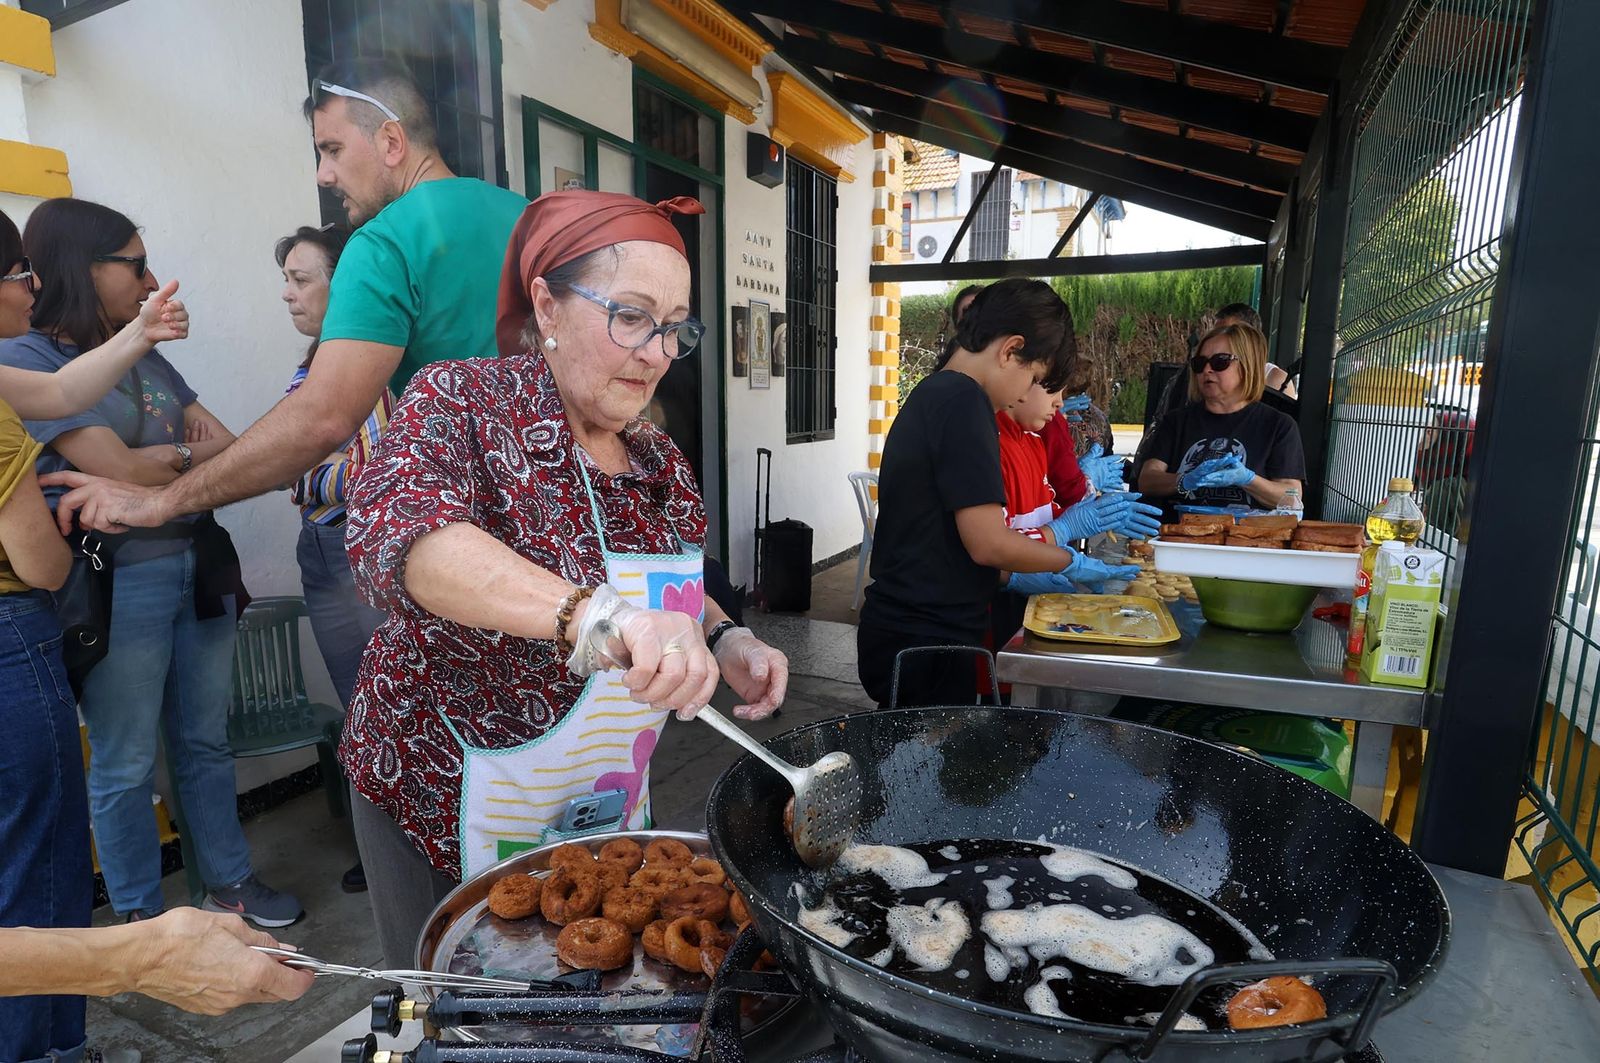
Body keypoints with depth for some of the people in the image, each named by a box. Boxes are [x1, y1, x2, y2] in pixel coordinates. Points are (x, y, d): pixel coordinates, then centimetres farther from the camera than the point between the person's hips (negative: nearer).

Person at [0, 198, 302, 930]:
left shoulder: (147, 357, 12)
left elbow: (228, 447, 6)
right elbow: (121, 470, -17)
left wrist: (158, 462, -10)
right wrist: (196, 452, -1)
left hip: (199, 568, 6)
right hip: (119, 586, -6)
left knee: (206, 742, 15)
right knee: (126, 765, 8)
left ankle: (228, 880, 30)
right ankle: (140, 918, 25)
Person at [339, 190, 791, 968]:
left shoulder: (657, 459, 0)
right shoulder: (462, 404, -16)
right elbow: (395, 530, -35)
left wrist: (720, 639, -7)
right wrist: (591, 613, -50)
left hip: (606, 810, 5)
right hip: (448, 811, -4)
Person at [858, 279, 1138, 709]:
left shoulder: (927, 396, 13)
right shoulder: (964, 400, -16)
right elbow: (987, 542, -20)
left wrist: (1014, 578, 16)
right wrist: (1070, 561, -4)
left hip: (900, 629, 9)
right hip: (926, 642, -9)